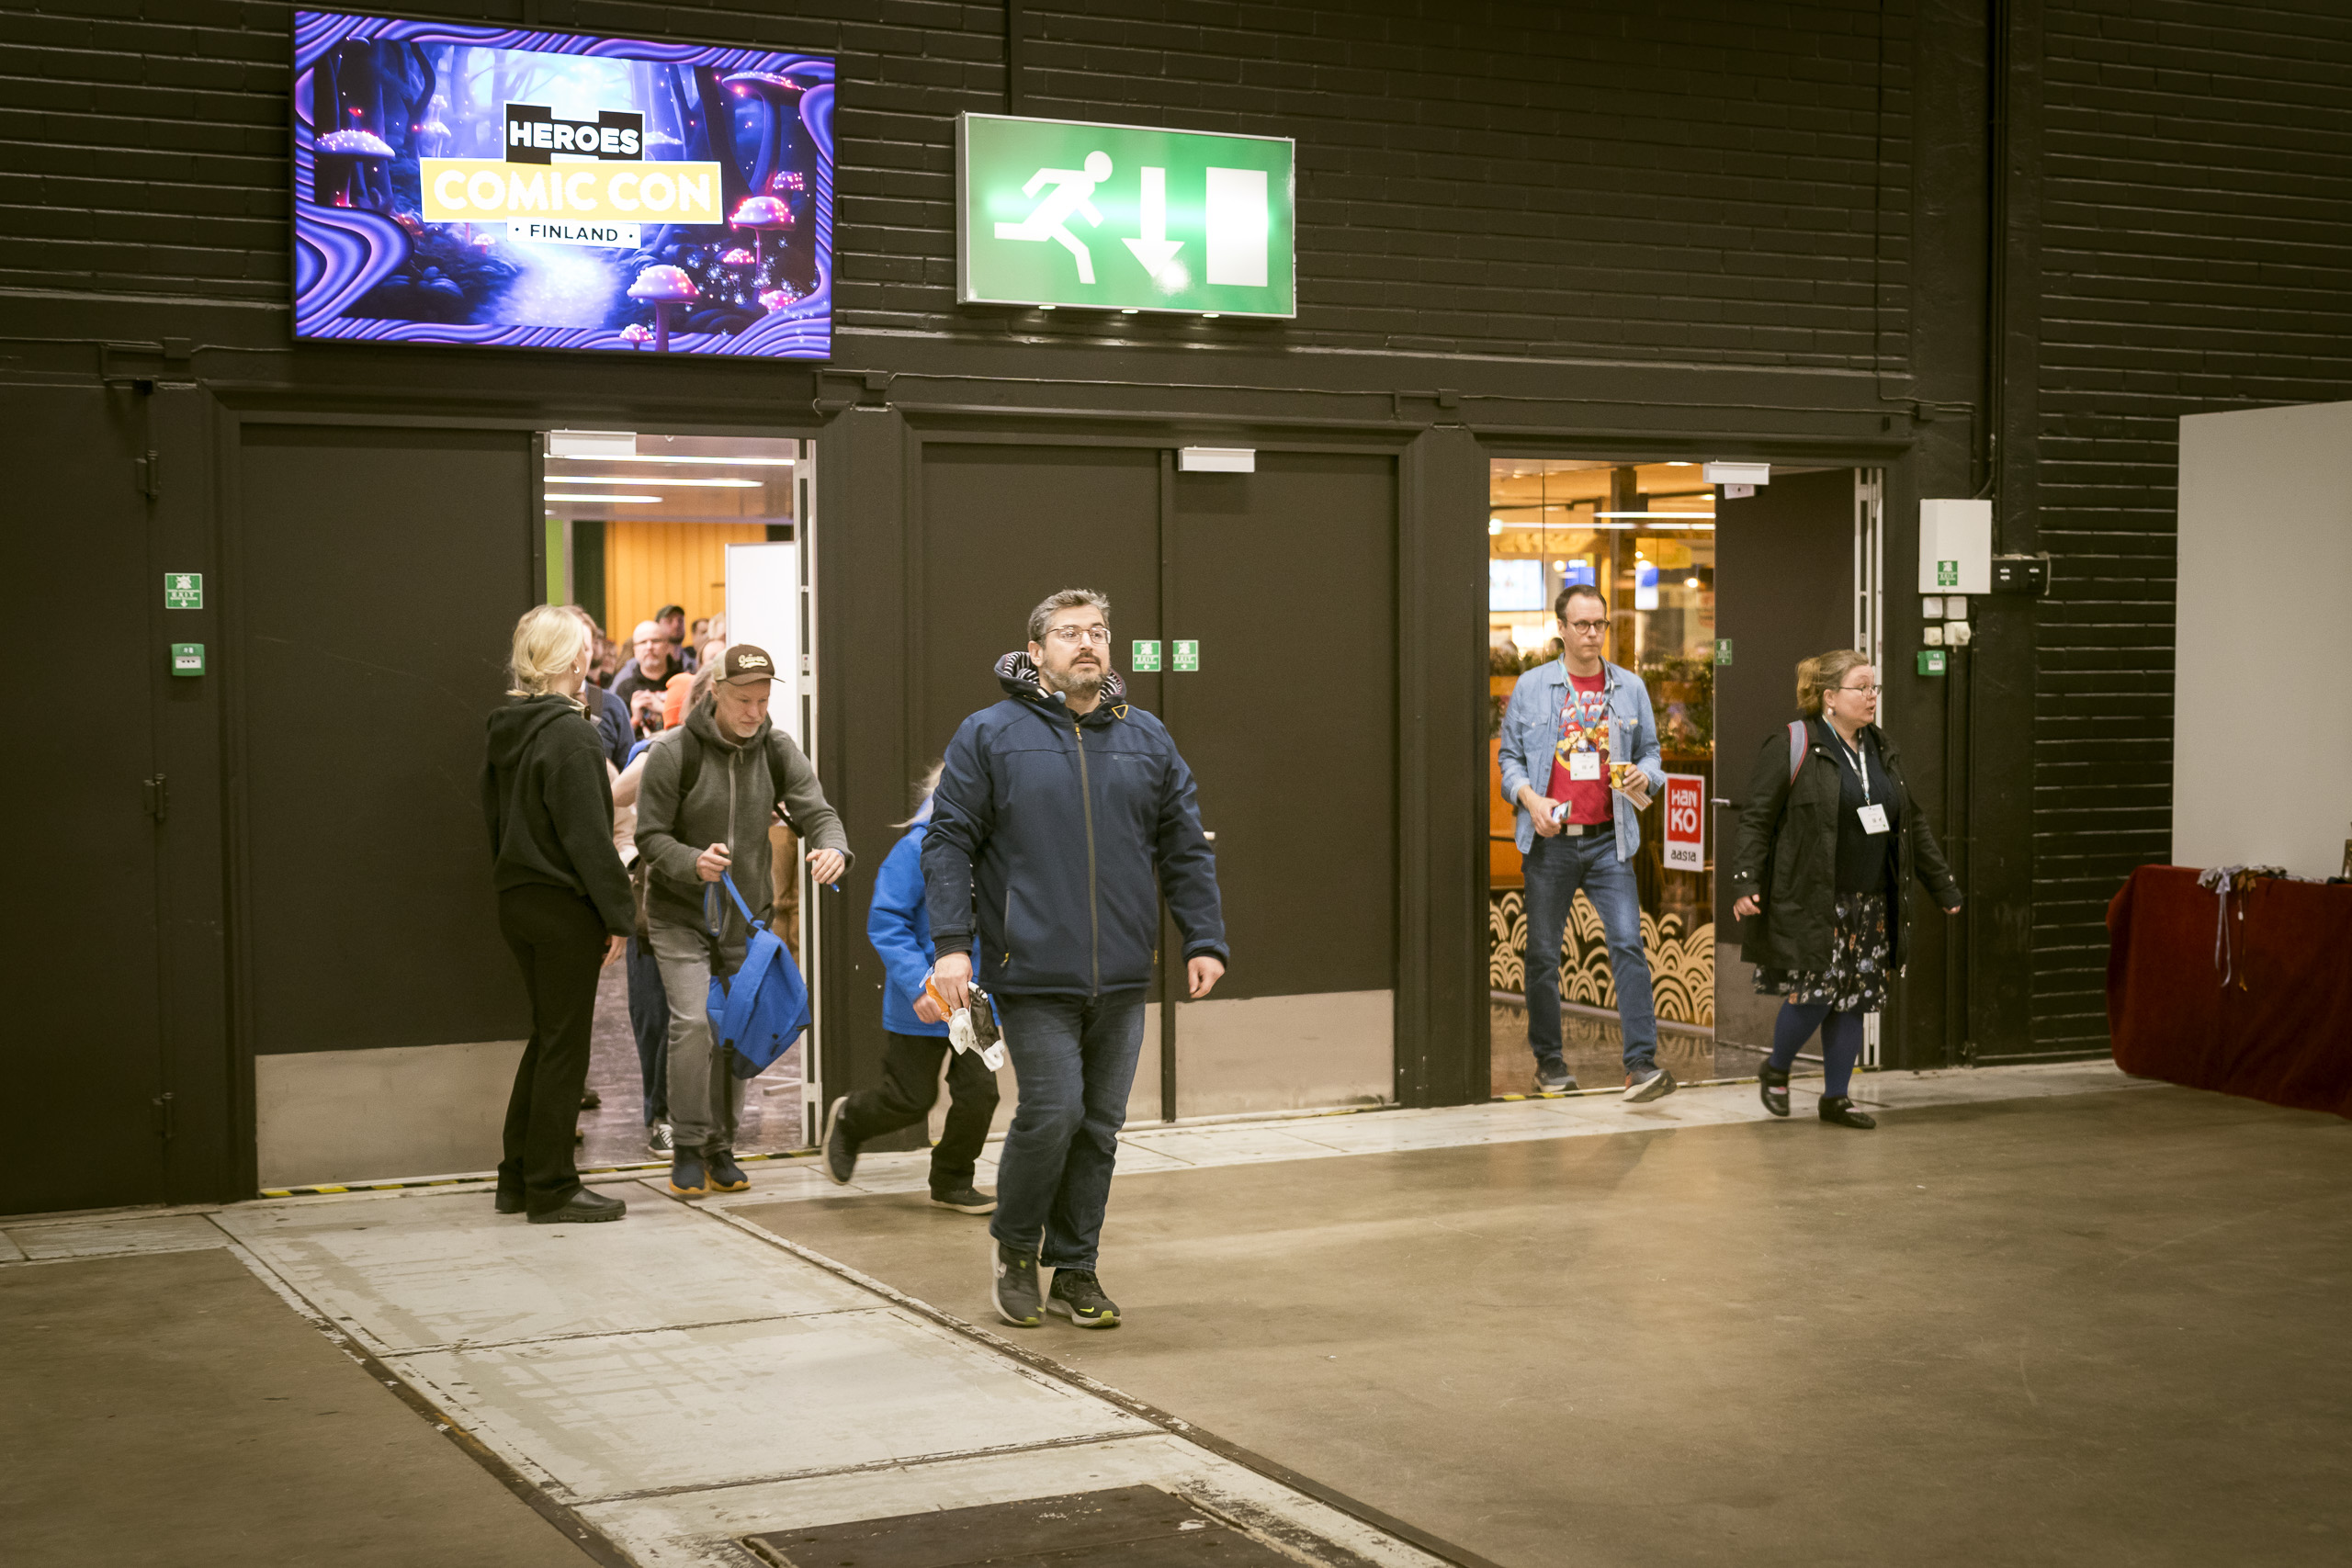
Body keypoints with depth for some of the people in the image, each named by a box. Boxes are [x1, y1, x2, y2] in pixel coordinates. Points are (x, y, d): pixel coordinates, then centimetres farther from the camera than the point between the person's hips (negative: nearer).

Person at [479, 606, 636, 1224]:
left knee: (547, 1037, 18)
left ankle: (518, 1177, 22)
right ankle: (551, 1188, 5)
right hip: (565, 906, -9)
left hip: (518, 901, 9)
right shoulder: (568, 731, -17)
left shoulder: (506, 729, 10)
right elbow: (587, 833, -19)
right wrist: (618, 913, -15)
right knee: (564, 1045, 0)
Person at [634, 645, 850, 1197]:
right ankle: (687, 1148, -3)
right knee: (693, 1022, -16)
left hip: (747, 915, 4)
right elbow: (650, 837, -11)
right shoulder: (673, 752, -15)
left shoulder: (777, 749, -3)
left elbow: (815, 809, -9)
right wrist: (693, 862, -31)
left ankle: (720, 1149, 20)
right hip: (680, 914, -4)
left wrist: (833, 847, -33)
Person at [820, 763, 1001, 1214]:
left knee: (979, 1091, -1)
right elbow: (885, 922, -17)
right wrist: (918, 985, -24)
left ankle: (952, 1183, 21)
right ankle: (848, 1120, 39)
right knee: (911, 1099, 7)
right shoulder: (918, 849, -18)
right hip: (923, 1004, -4)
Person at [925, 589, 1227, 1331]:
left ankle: (1074, 1267, 21)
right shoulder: (990, 736, 0)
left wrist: (1205, 940, 7)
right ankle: (1014, 1243, 14)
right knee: (1052, 1113, -10)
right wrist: (952, 942, -10)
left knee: (1100, 1126, 8)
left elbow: (1185, 850, 14)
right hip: (1035, 972, -4)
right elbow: (949, 843, -2)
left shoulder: (1147, 739, 11)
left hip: (1122, 976, 4)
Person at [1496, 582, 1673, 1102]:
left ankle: (1641, 1063, -12)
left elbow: (1651, 754, 14)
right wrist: (1529, 798, -11)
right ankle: (1548, 1059, 21)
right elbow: (1509, 758, 7)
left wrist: (1644, 775, -9)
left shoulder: (1630, 688, 8)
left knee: (1628, 945, -11)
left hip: (1608, 841, 0)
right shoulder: (1531, 687, 4)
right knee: (1543, 952, 7)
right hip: (1550, 841, 0)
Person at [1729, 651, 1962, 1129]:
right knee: (1815, 992, -9)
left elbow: (1913, 823, 20)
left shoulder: (1882, 750, 13)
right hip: (1810, 904, -6)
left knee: (1855, 999, 7)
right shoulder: (1792, 747, -7)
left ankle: (1837, 1097, 18)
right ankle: (1775, 1072, 18)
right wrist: (1746, 883, -19)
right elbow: (1757, 819, -9)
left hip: (1869, 904, 6)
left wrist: (1943, 887, 19)